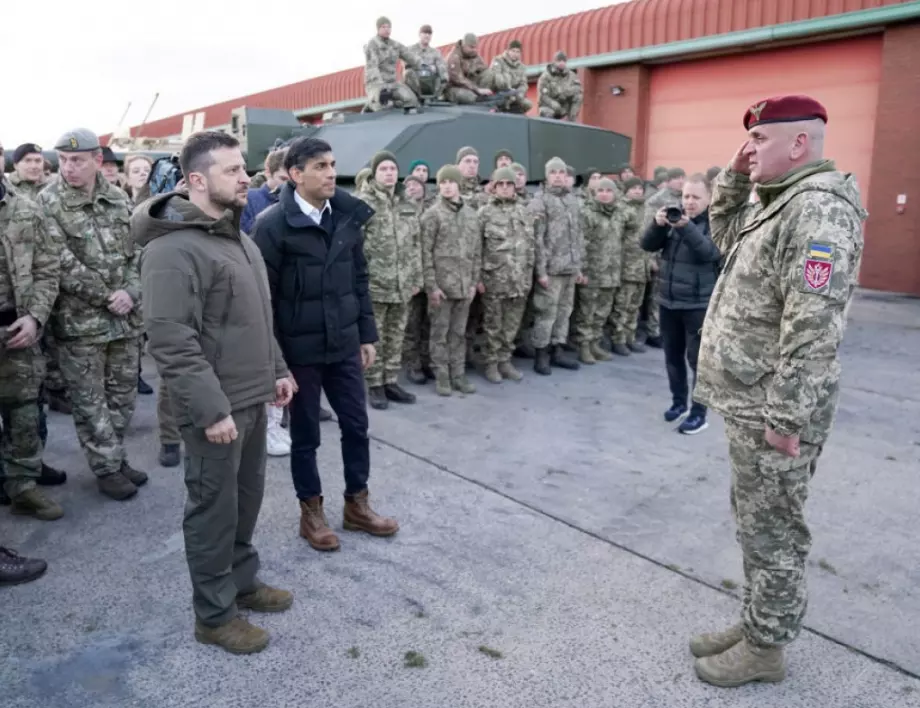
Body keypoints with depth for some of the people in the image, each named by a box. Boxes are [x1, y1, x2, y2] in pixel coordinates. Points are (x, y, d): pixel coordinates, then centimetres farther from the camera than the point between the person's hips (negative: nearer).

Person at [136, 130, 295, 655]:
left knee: (247, 498, 20)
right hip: (216, 407, -9)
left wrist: (277, 370, 16)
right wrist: (211, 408, -24)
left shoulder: (238, 235, 12)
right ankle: (214, 614, 24)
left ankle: (243, 581, 39)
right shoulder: (174, 249, -19)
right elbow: (171, 341, -23)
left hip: (252, 397, 9)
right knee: (214, 508, 6)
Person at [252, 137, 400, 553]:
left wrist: (367, 334, 9)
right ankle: (311, 511, 28)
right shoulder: (274, 224, -13)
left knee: (356, 424, 12)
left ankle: (357, 504, 30)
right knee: (305, 433, 10)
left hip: (344, 342, 5)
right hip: (299, 347, -5)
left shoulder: (348, 216, 3)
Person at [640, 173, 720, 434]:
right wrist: (657, 224, -17)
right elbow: (648, 245, 2)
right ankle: (678, 402, 29)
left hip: (699, 304, -5)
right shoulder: (674, 217, 8)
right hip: (668, 300, 5)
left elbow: (711, 252, -22)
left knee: (698, 359, -1)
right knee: (673, 356, 14)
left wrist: (687, 227, -34)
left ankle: (699, 412, 8)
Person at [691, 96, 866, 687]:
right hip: (751, 400, 10)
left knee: (771, 529, 5)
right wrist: (735, 176, 14)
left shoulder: (818, 209, -19)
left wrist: (786, 416, -25)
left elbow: (812, 326, -25)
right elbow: (725, 233, 30)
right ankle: (756, 622, 35)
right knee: (755, 521, 19)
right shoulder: (781, 201, 13)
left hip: (773, 409, -10)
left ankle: (767, 646, 22)